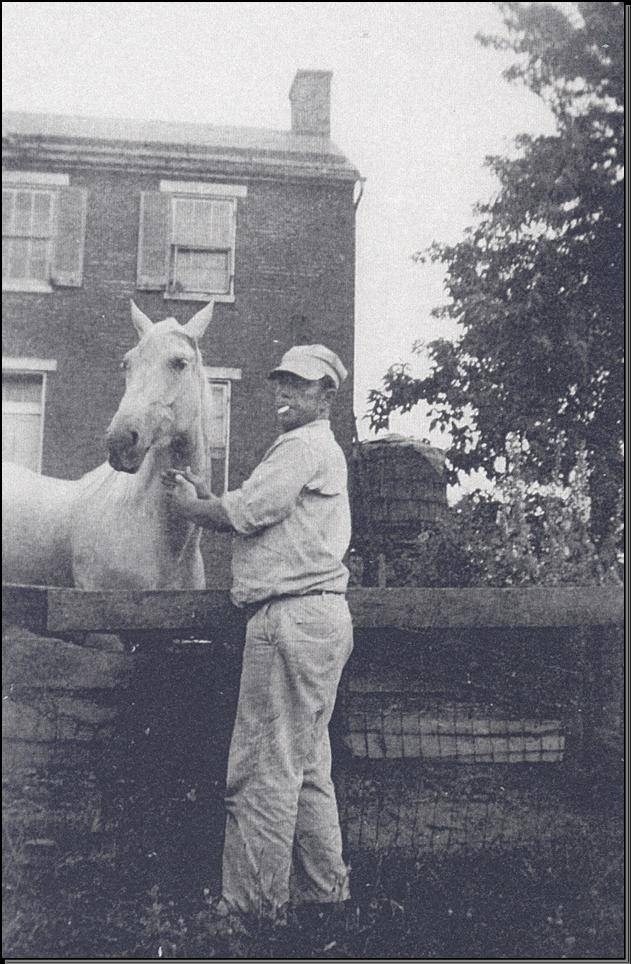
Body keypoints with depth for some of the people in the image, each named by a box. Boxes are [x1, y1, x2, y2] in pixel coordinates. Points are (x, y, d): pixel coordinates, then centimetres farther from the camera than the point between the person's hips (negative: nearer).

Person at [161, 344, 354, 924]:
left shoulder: (304, 446, -8)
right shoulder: (323, 451, 26)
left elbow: (243, 515, -13)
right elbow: (262, 521, 21)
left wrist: (187, 507, 4)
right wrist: (206, 495, 11)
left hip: (291, 614, -11)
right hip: (324, 615, 11)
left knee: (265, 768, -5)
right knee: (307, 765, 15)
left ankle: (252, 901, 2)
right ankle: (324, 885, 23)